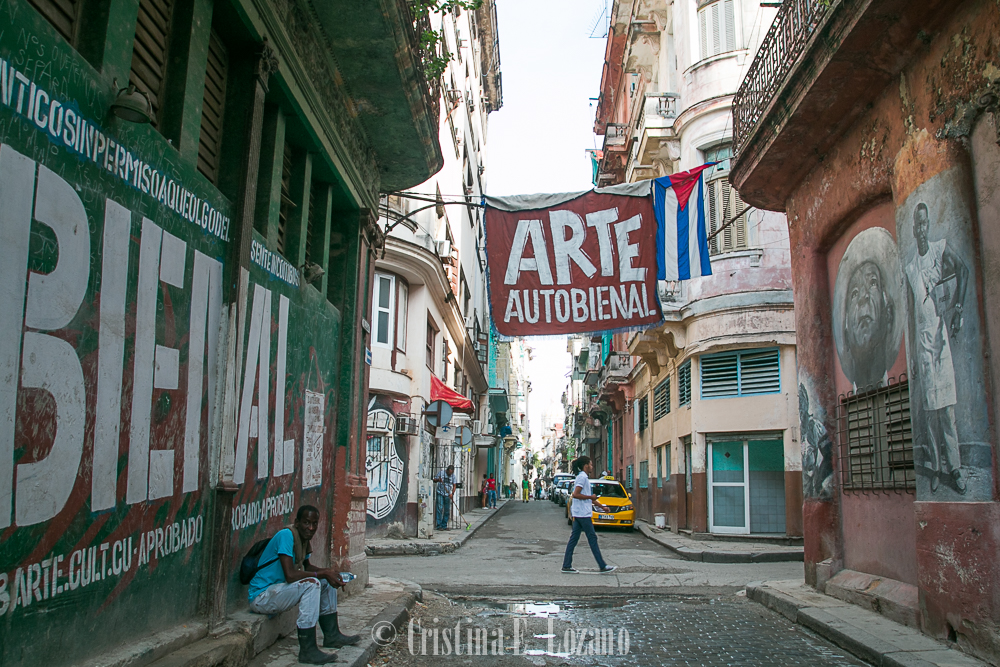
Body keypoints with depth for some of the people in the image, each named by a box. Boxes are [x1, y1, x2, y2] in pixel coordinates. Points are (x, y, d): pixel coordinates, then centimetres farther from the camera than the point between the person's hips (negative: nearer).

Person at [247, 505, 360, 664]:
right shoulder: (286, 535, -22)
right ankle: (307, 651, -27)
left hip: (278, 589, 10)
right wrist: (324, 573, -22)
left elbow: (307, 567, 19)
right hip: (260, 597, -10)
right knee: (311, 584, -29)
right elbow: (290, 575, -31)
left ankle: (331, 635, 15)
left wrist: (330, 574, -1)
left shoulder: (303, 538, 6)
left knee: (327, 582, 10)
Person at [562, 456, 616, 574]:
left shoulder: (584, 478, 19)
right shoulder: (582, 477, -13)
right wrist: (591, 497, -15)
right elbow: (575, 494, -23)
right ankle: (602, 566, 3)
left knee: (574, 539, 8)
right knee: (592, 539, -3)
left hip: (578, 515, 10)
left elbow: (588, 498, 26)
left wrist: (602, 507, 27)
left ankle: (566, 566, 8)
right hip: (583, 514, -10)